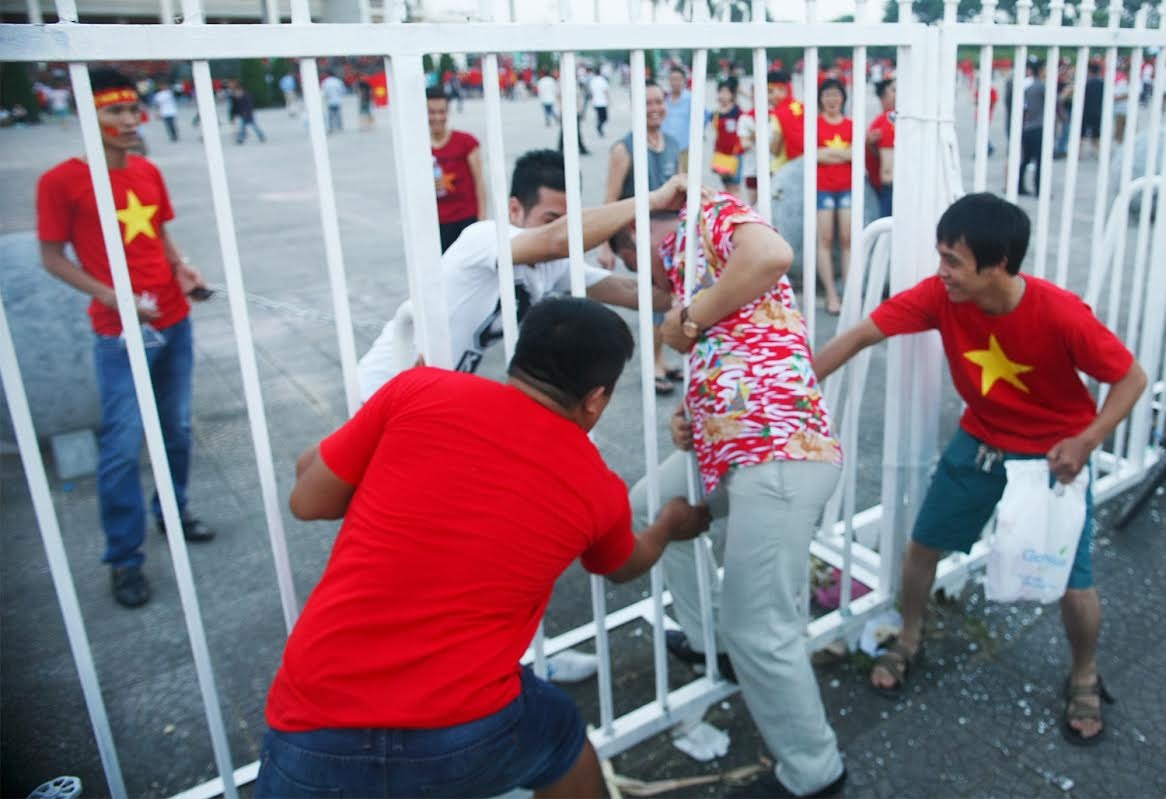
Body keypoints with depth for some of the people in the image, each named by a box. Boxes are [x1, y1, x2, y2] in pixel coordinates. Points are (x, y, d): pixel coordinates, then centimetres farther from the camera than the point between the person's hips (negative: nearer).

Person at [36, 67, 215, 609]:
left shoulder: (149, 172, 7)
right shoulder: (61, 181, -9)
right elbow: (53, 258, -5)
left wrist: (182, 267, -1)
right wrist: (113, 298, -17)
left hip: (175, 323, 6)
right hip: (121, 335, -5)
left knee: (177, 429, 14)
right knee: (122, 446, -3)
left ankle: (174, 512, 35)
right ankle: (124, 559, 9)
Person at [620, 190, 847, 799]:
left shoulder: (709, 214, 3)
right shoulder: (688, 273, 28)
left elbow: (772, 252, -20)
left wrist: (691, 316, -9)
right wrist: (689, 418, 7)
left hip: (779, 452, -11)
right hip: (732, 449, 11)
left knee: (758, 632, -4)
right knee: (650, 506, 27)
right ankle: (707, 637, 38)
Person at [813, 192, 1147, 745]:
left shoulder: (1061, 315, -30)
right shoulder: (941, 295, -21)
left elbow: (1131, 377, -17)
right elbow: (863, 334, -22)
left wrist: (1086, 442, -30)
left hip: (1053, 454, -3)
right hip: (980, 442, 3)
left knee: (1072, 581, -1)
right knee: (923, 543, 7)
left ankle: (1084, 679, 30)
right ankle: (909, 640, 34)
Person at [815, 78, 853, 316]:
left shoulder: (851, 125, 11)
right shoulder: (815, 123, 4)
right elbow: (813, 155, -6)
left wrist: (828, 153, -10)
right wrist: (845, 154, -7)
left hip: (848, 187, 2)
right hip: (822, 187, -2)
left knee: (847, 239, 0)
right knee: (825, 240, -2)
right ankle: (831, 294, 1)